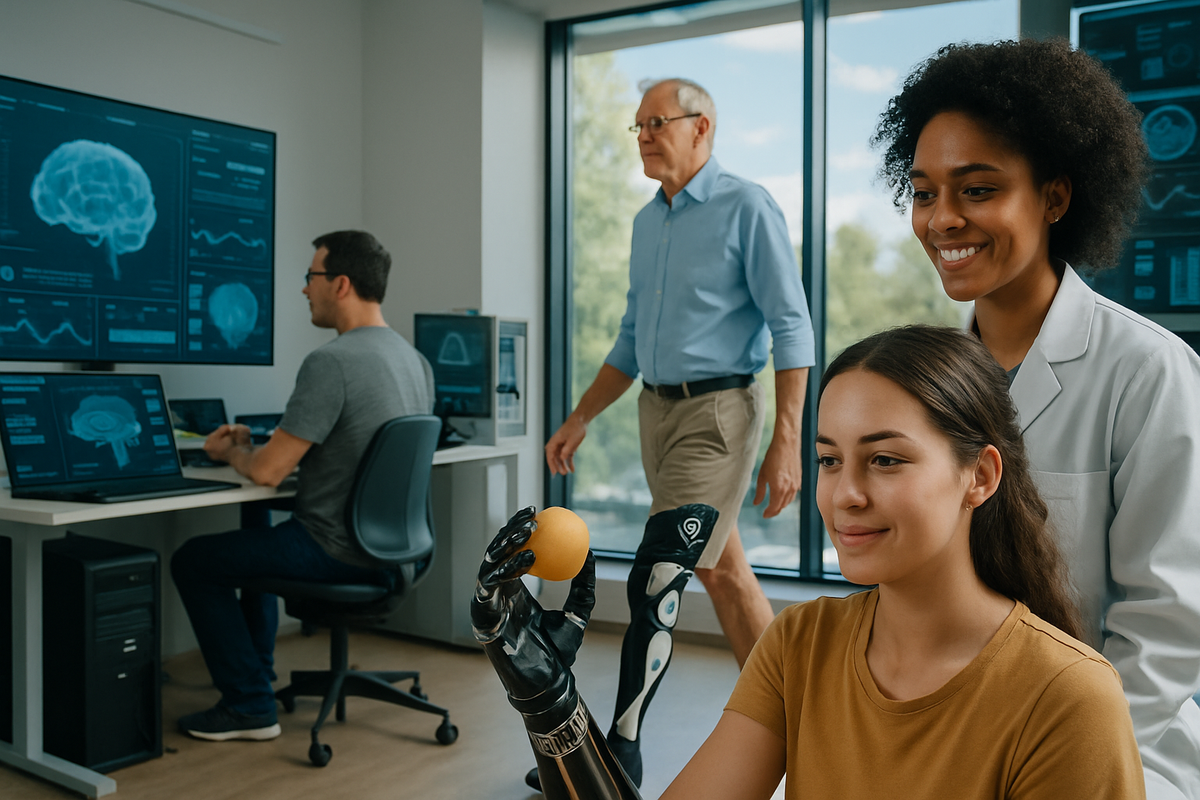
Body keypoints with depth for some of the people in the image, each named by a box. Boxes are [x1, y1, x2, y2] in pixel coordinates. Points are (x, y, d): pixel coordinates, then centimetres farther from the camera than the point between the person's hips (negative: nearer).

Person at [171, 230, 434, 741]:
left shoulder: (330, 363, -23)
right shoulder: (415, 360, 6)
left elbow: (268, 472, -21)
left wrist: (231, 451, 1)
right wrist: (254, 445, 17)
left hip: (340, 552, -9)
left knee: (193, 561, 9)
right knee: (256, 539, 32)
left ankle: (250, 708, 13)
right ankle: (254, 677, 39)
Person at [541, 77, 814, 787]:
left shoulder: (747, 207, -8)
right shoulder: (648, 221, 14)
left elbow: (792, 329, -12)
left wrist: (787, 443, -19)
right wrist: (580, 420, 15)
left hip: (716, 412, -8)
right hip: (657, 409, 8)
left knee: (654, 580, -10)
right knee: (723, 570, 14)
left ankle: (621, 745, 1)